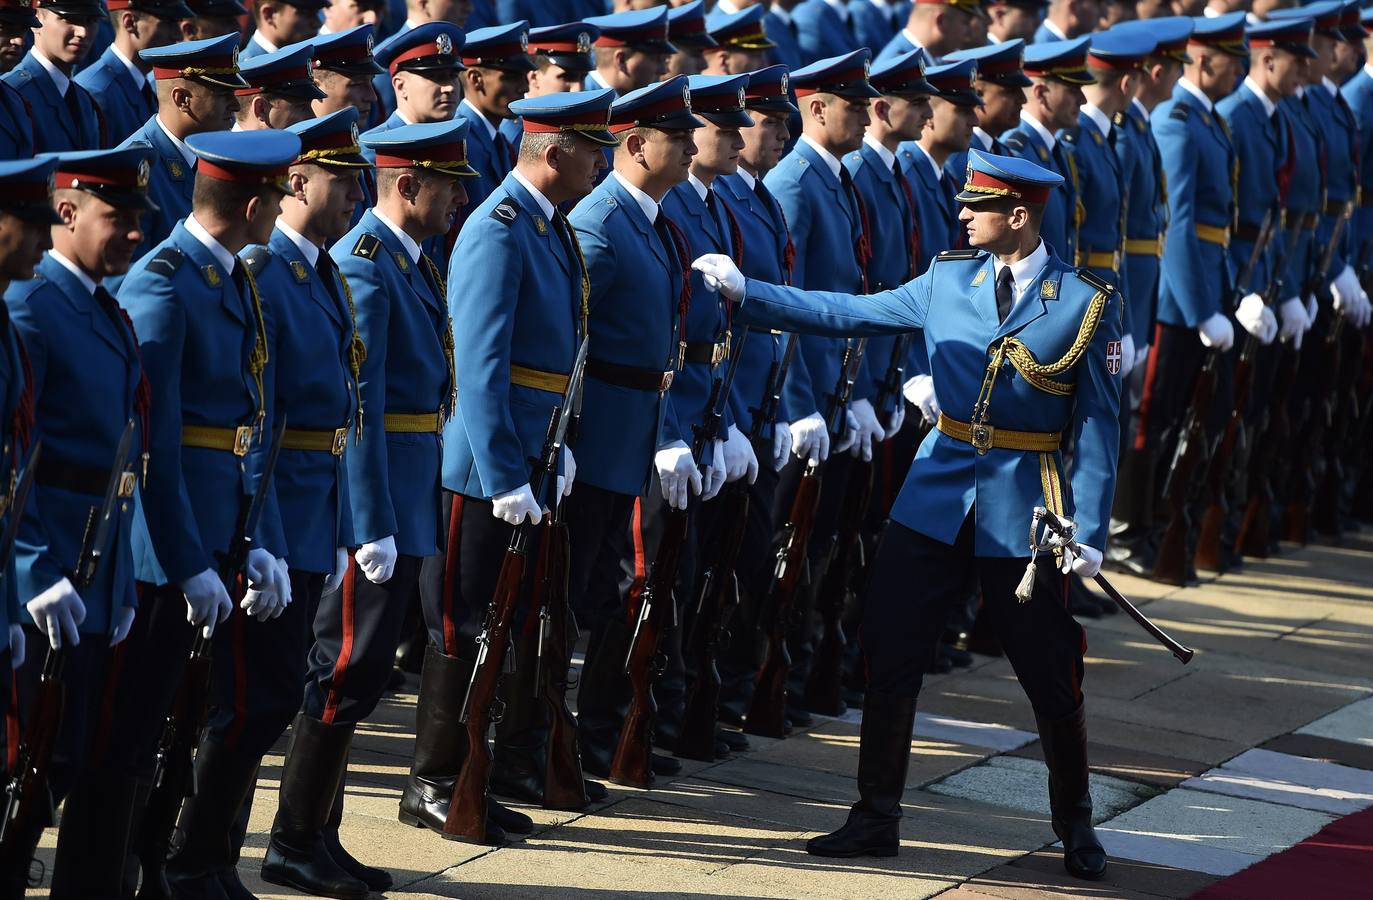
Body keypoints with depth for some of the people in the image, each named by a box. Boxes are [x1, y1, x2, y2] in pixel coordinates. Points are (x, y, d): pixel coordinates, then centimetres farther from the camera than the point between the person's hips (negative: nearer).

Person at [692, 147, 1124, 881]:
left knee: (1052, 678, 4)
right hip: (937, 494, 3)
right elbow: (848, 314, 6)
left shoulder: (1088, 303, -7)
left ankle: (1075, 827, 23)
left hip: (1024, 511, -3)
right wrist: (745, 293, -1)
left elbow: (1098, 427, -6)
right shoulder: (947, 278, 3)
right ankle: (876, 819, 17)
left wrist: (1089, 532, -11)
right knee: (889, 659, 3)